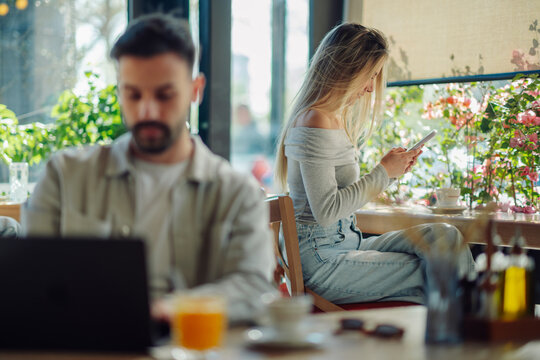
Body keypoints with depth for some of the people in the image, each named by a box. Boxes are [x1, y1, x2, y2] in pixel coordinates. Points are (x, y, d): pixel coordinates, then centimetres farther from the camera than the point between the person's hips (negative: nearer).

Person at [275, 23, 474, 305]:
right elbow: (326, 211, -21)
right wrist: (383, 173, -13)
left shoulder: (336, 119, 17)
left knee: (444, 236, -6)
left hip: (344, 244, 9)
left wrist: (390, 172, 7)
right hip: (322, 259, -9)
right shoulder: (316, 123, -16)